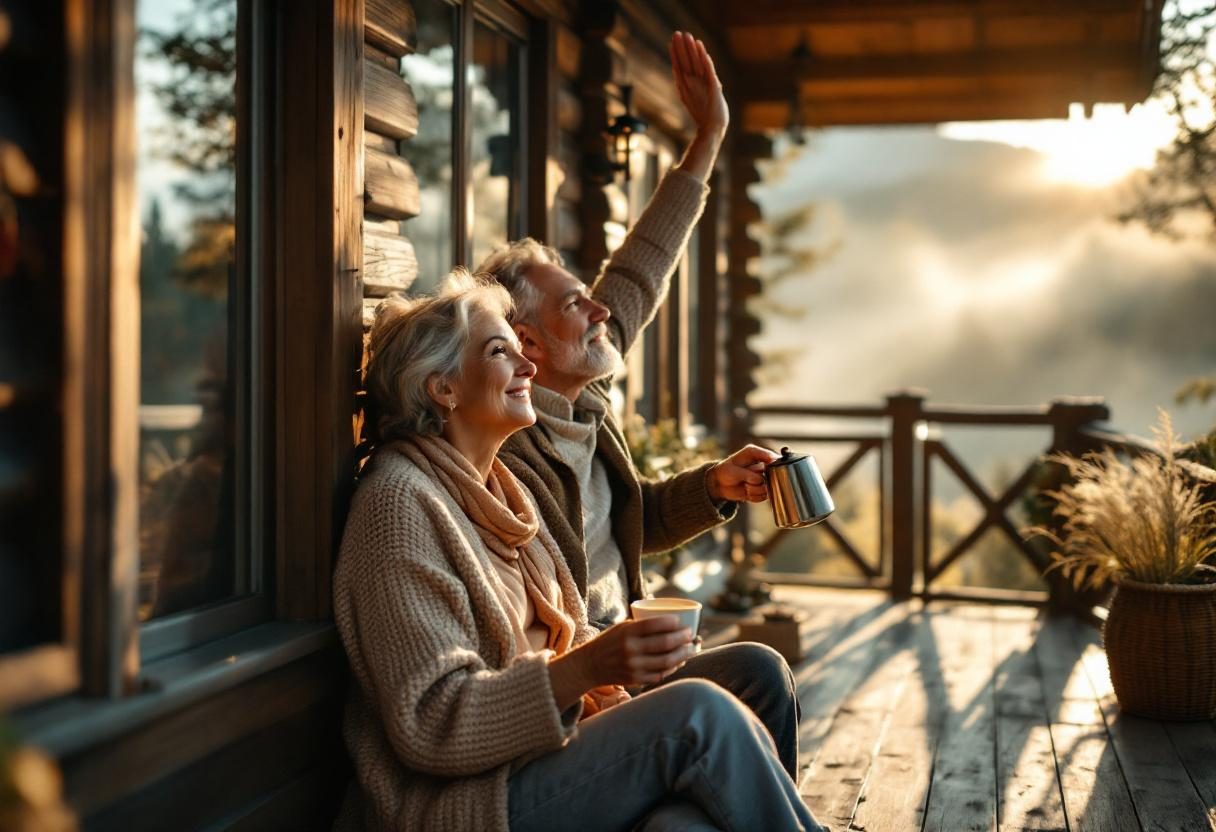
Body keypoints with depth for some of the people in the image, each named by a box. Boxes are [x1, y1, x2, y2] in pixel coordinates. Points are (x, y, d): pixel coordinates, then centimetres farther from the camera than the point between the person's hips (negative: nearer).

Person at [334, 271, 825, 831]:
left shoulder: (498, 488, 16)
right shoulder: (400, 501, -12)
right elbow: (429, 725, -18)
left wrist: (604, 688, -3)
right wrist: (587, 669, -28)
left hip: (539, 756, 8)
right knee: (698, 713, -23)